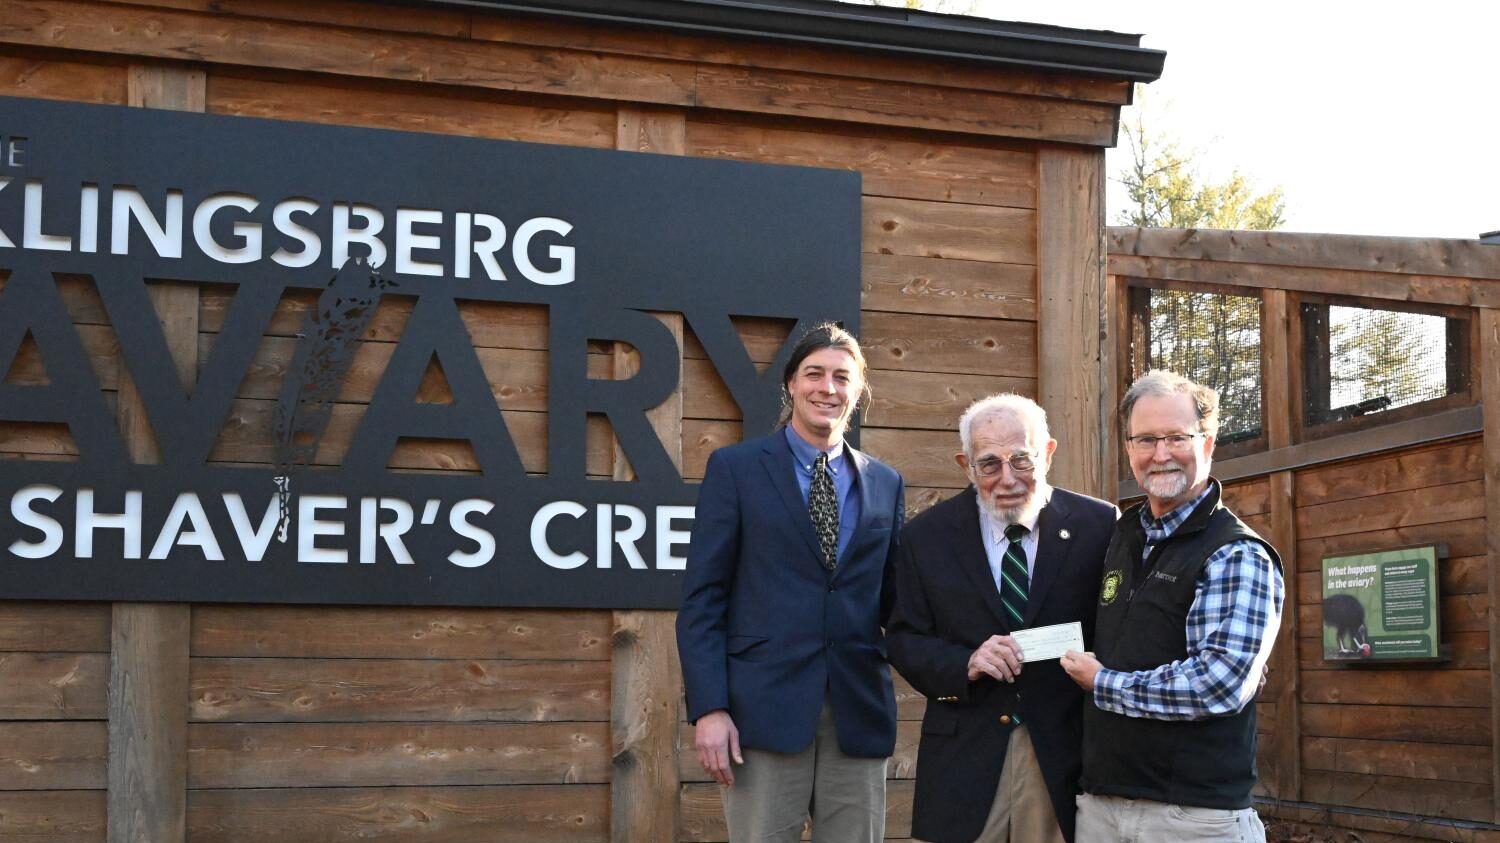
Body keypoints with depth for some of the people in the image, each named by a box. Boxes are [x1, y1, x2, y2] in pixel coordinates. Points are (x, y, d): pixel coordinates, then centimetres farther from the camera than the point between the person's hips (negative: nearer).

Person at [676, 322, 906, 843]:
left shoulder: (886, 484, 13)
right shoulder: (735, 468, 2)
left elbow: (893, 600, 14)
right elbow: (702, 599, -2)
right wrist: (708, 708, -10)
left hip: (859, 714, 3)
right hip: (765, 708, -3)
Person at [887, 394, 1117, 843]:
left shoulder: (1097, 526, -2)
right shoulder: (926, 536, 2)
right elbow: (905, 639, 4)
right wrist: (963, 664, -14)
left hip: (1068, 752, 0)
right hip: (964, 760, 1)